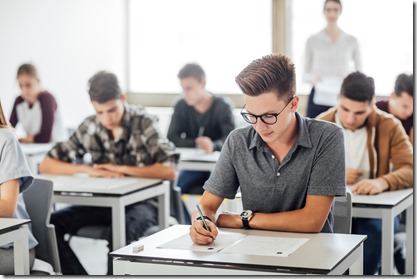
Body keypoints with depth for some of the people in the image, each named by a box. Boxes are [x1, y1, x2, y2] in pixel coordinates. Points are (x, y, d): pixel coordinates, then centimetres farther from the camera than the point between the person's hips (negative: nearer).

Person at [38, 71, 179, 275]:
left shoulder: (143, 123, -9)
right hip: (103, 203, 5)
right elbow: (45, 166, 1)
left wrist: (121, 169, -19)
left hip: (141, 202, -4)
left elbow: (169, 171, -21)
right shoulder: (89, 127, 2)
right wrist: (87, 169, -15)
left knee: (123, 229, -38)